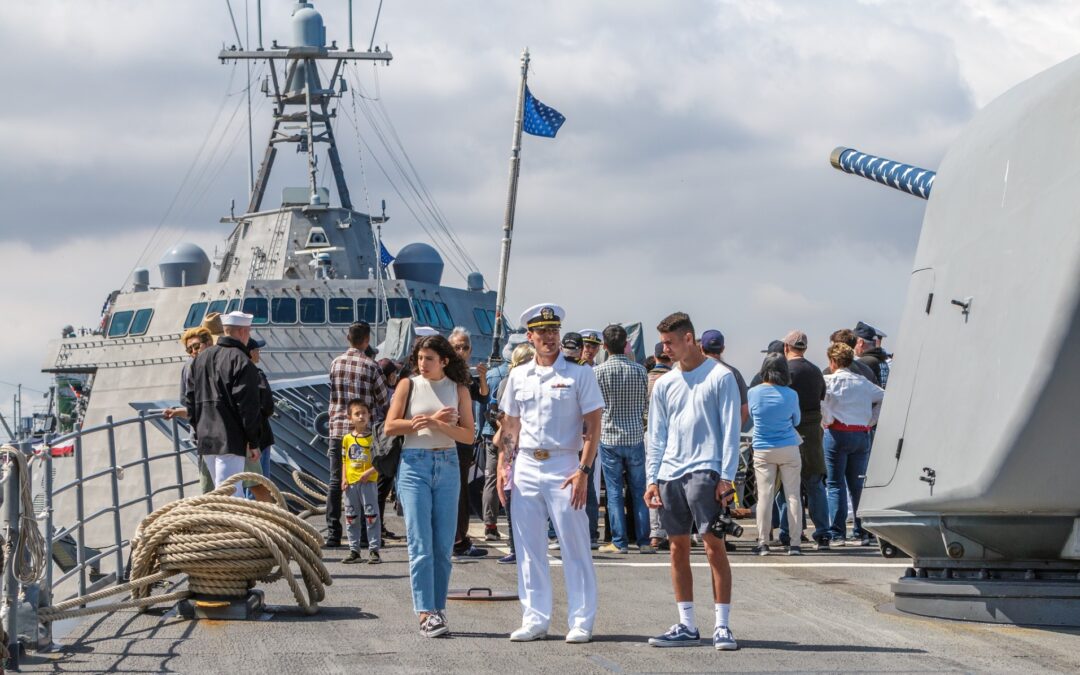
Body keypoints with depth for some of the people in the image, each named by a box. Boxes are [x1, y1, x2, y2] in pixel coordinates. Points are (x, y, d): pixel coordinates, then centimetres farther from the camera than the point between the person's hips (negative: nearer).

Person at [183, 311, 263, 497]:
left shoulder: (201, 358, 15)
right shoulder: (241, 361, -10)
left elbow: (190, 399, 19)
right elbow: (248, 406, -13)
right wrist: (254, 442, -6)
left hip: (205, 439, 8)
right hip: (230, 440, -8)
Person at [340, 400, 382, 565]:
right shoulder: (347, 439, 7)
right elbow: (344, 461, 12)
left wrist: (369, 472, -16)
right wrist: (344, 479, 1)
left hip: (368, 481, -4)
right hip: (351, 483, 4)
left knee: (371, 516, -4)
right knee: (351, 518, 9)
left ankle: (374, 550, 0)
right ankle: (354, 551, 18)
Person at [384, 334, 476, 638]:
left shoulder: (459, 390, 8)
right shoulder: (409, 385, 3)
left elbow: (469, 434, 0)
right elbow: (390, 427, -4)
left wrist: (435, 425, -15)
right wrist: (432, 419, -9)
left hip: (447, 466, 2)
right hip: (414, 465, -2)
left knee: (444, 545, 3)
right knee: (420, 544, -9)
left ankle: (438, 610, 11)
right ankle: (426, 614, -12)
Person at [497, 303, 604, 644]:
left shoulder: (579, 374, 0)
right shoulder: (518, 377, 13)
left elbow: (593, 426, -3)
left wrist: (583, 470, -11)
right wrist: (502, 464, 7)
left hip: (564, 467, -4)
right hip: (526, 467, 4)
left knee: (575, 546, -3)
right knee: (529, 548, 6)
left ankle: (581, 621, 1)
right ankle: (535, 620, 12)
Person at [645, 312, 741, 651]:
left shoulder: (720, 377, -1)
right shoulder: (664, 384, 15)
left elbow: (730, 429, -4)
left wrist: (726, 477, -11)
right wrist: (652, 478, 9)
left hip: (705, 470, -6)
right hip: (670, 474, 6)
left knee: (714, 546, -8)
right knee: (678, 548, 6)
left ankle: (722, 626, -6)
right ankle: (687, 626, 12)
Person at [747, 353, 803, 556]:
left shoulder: (753, 393, -5)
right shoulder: (791, 395, -6)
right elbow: (796, 421, 10)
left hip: (762, 451, 0)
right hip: (789, 450, 0)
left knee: (764, 495, 2)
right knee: (792, 495, 4)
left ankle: (763, 542, 0)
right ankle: (795, 543, 4)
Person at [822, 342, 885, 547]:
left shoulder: (828, 381, -3)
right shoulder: (863, 382, 10)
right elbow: (884, 398, 8)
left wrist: (826, 421, -7)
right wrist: (871, 421, 12)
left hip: (837, 434, -4)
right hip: (862, 435, 4)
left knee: (835, 484, 0)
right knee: (858, 485, 11)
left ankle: (837, 534, -6)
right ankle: (863, 532, 9)